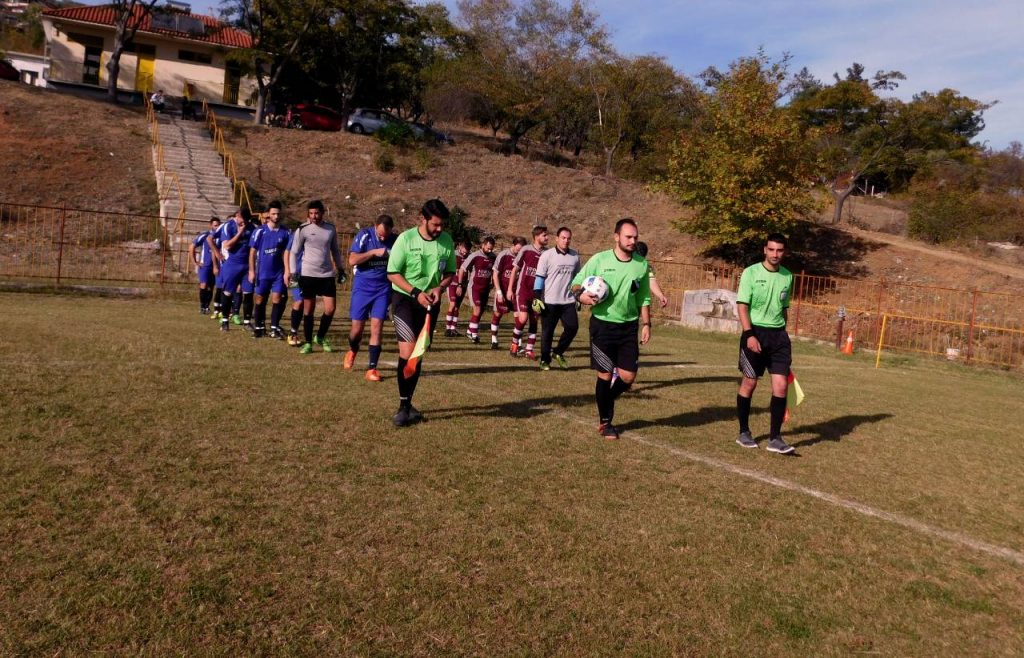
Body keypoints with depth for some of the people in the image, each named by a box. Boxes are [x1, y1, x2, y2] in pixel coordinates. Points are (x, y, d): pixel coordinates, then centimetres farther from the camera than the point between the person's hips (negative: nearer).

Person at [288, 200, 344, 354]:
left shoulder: (331, 228, 6)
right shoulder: (303, 229, -4)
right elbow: (294, 252, 1)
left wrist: (340, 268, 15)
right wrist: (293, 272, -5)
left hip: (327, 274, 3)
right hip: (308, 274, -2)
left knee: (330, 309, -3)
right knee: (308, 310, 4)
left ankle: (320, 337, 20)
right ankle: (308, 343, 15)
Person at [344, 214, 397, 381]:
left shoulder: (395, 239, -1)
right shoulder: (364, 235, -9)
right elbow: (352, 260, -17)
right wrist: (374, 252, -22)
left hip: (383, 287, 1)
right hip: (362, 286, -1)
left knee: (377, 327, -6)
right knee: (357, 327, 3)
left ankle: (371, 369, 0)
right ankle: (353, 351, 37)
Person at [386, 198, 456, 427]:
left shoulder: (446, 241, -2)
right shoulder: (406, 239, -13)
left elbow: (450, 272, 9)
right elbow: (392, 273, -10)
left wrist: (439, 288, -11)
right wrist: (416, 293, -20)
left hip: (430, 302, 4)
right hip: (404, 299, -4)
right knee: (408, 351, -16)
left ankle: (407, 403, 23)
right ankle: (403, 406, -6)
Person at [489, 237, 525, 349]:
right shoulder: (503, 255, -11)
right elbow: (495, 274, -7)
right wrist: (499, 292, -12)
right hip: (502, 290, -2)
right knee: (498, 314, 9)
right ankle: (494, 341, 22)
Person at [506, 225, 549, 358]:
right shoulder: (526, 250, -7)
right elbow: (515, 269, 1)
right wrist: (510, 289, -1)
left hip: (537, 293, 4)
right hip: (522, 290, -4)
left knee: (534, 321, 5)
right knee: (523, 318, -14)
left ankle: (529, 350, 15)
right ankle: (515, 343, 9)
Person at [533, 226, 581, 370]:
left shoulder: (575, 255, 7)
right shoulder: (547, 255, -6)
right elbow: (539, 277, -7)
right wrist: (537, 298, -12)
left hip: (568, 301, 4)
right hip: (550, 301, -4)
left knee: (572, 327, -4)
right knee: (547, 331, 4)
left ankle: (558, 353, 17)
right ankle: (545, 360, 18)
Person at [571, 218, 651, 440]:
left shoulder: (642, 265, 3)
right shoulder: (599, 260, -7)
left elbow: (644, 299, 11)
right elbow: (577, 283, 0)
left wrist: (646, 324, 7)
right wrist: (581, 295, -21)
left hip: (628, 327, 3)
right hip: (602, 324, -3)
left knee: (628, 376, 1)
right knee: (605, 375, 3)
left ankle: (605, 401, 31)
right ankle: (605, 421, 20)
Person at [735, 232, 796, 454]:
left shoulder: (787, 276, 9)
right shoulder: (751, 272, -5)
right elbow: (742, 306, -9)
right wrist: (749, 334, -18)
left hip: (778, 334, 4)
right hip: (755, 331, -4)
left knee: (781, 385, -5)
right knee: (749, 383, 4)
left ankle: (775, 438, 3)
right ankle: (744, 433, 19)